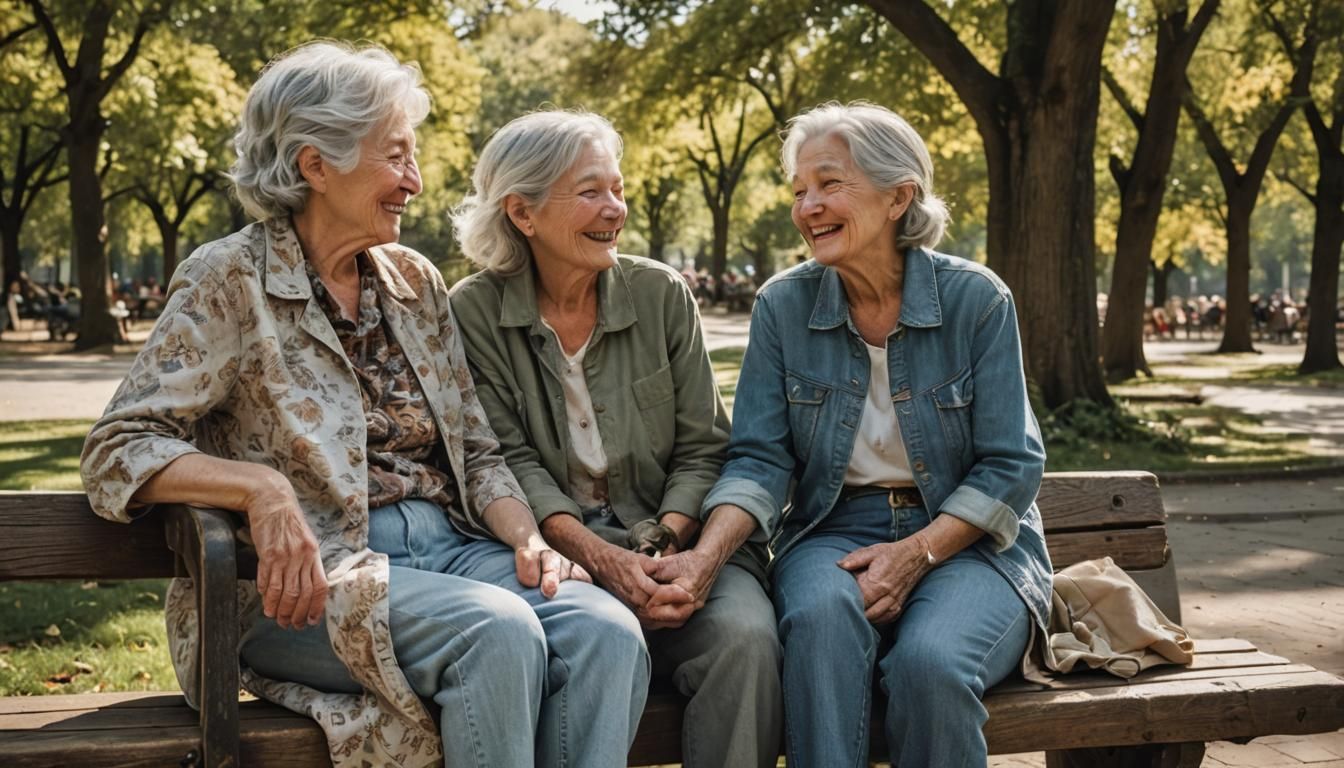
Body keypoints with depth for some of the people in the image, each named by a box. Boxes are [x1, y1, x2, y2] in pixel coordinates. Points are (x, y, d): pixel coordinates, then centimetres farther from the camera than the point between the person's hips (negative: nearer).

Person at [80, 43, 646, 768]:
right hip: (309, 580, -5)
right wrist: (259, 485, -26)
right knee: (499, 631, -33)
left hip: (445, 544, 6)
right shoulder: (230, 281, -2)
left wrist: (526, 539, -4)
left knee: (607, 631, -25)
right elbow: (118, 451, -8)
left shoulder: (415, 280, 16)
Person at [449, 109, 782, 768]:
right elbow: (512, 462, -5)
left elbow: (701, 449, 5)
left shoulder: (662, 294, 7)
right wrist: (600, 558, -20)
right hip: (557, 544, -2)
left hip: (672, 543, 2)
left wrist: (668, 548, -15)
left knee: (744, 636, -29)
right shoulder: (475, 312, 2)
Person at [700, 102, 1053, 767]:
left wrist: (916, 553, -17)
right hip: (832, 532, 1)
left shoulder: (976, 299, -4)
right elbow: (759, 458, -2)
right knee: (822, 615, -35)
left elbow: (1010, 467, -4)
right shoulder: (782, 306, 2)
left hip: (965, 540, -1)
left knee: (928, 662, -33)